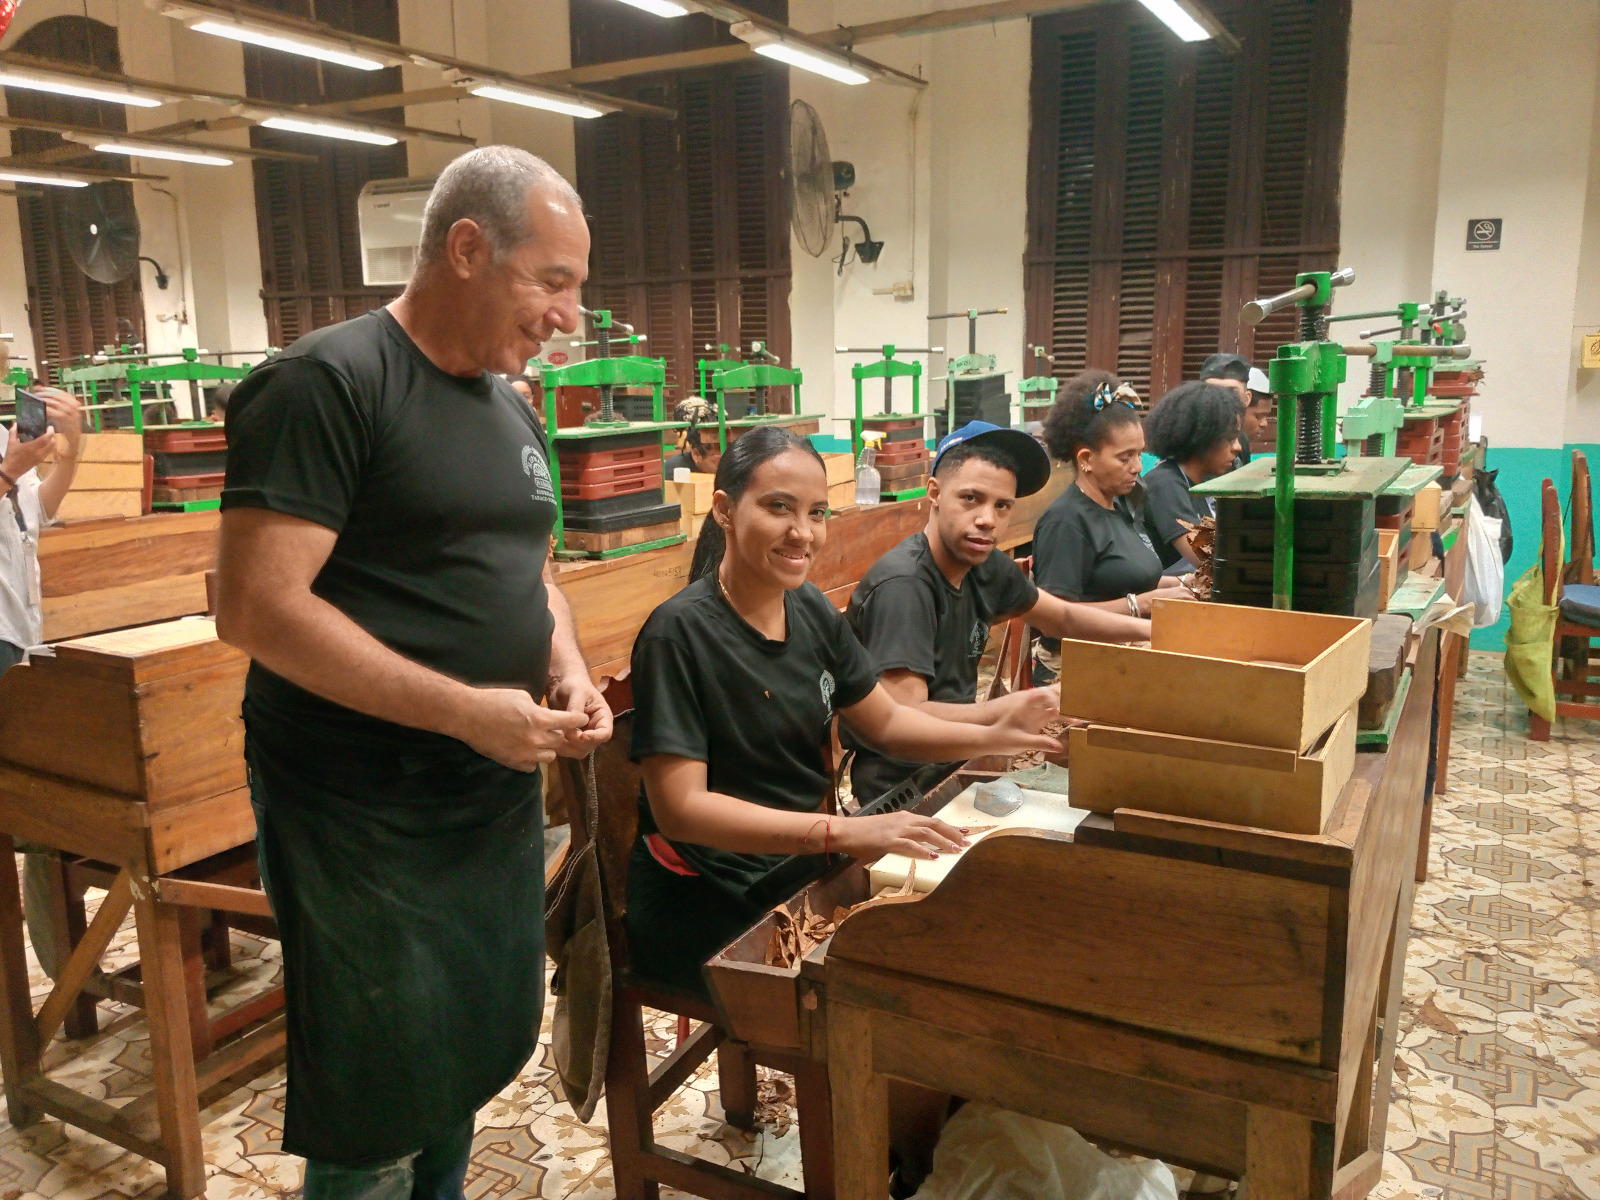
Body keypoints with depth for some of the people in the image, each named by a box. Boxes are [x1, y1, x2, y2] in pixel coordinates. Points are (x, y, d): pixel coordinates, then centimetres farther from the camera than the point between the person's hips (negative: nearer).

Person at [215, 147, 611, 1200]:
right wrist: (467, 710, -23)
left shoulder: (513, 408, 10)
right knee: (381, 1114, 6)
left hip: (500, 800, 8)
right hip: (366, 825, -7)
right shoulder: (328, 383, -16)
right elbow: (254, 606, -22)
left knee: (476, 1062, 21)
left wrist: (569, 669, 0)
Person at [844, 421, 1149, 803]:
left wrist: (1150, 628, 9)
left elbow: (1063, 617, 20)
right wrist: (1006, 711, -39)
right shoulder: (903, 585, -23)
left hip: (955, 760, 8)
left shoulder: (986, 566, 3)